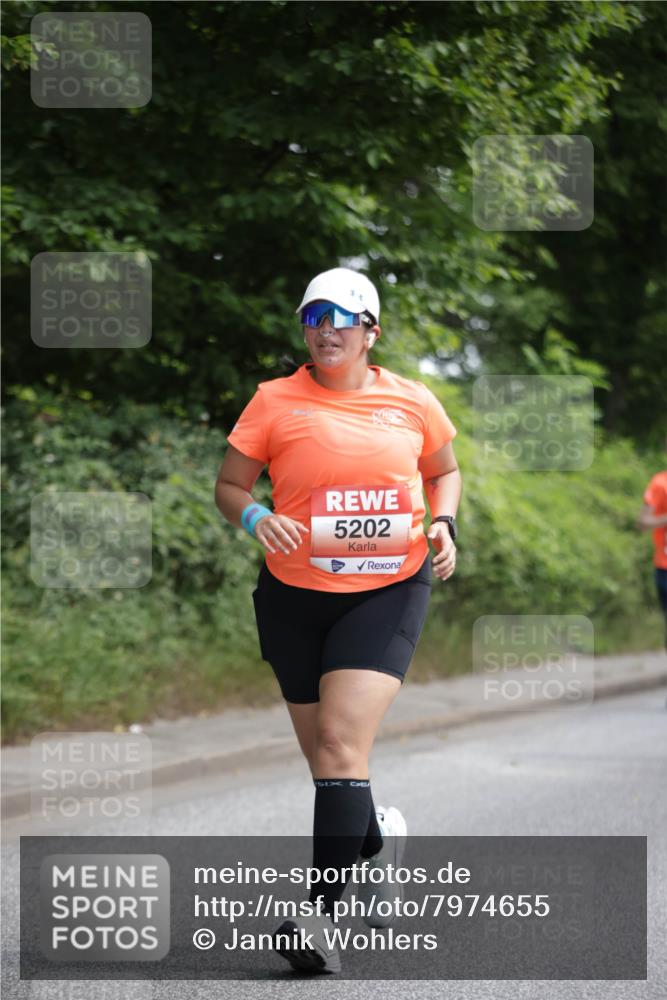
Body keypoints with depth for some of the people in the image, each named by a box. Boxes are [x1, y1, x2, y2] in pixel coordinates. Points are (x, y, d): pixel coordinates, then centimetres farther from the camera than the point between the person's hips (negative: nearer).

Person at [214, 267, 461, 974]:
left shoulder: (411, 401, 5)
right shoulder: (275, 401, 0)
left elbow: (444, 470, 21)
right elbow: (229, 486, 5)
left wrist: (443, 523, 3)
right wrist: (254, 517, -16)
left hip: (389, 592, -1)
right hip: (295, 597, 1)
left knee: (341, 744, -17)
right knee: (327, 760, 10)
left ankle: (321, 915, -19)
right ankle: (379, 837, 43)